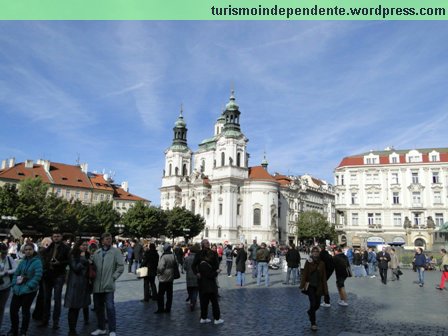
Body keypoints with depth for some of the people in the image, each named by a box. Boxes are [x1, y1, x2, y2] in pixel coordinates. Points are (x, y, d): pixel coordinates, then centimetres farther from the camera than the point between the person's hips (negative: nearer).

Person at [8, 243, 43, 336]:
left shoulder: (37, 261, -10)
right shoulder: (23, 262, 9)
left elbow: (37, 276, -17)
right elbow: (16, 273, 13)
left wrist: (28, 286, -22)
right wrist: (14, 284, -3)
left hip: (29, 291, -5)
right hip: (18, 289, 5)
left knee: (25, 311, 7)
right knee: (13, 309, 7)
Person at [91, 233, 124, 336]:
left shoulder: (115, 251, -3)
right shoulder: (96, 253, 9)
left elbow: (121, 266, -6)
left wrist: (113, 277, -9)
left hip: (108, 285, -5)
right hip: (97, 285, 5)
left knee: (110, 307, -6)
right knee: (98, 308, 15)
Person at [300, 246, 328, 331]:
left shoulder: (321, 263, 1)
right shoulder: (308, 262, -5)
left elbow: (324, 276, 2)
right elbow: (304, 274, -6)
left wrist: (325, 288, 0)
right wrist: (303, 285, -12)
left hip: (318, 287, 3)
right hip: (310, 286, -3)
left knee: (317, 304, 10)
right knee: (313, 304, -9)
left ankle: (310, 312, 41)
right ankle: (313, 323, 1)